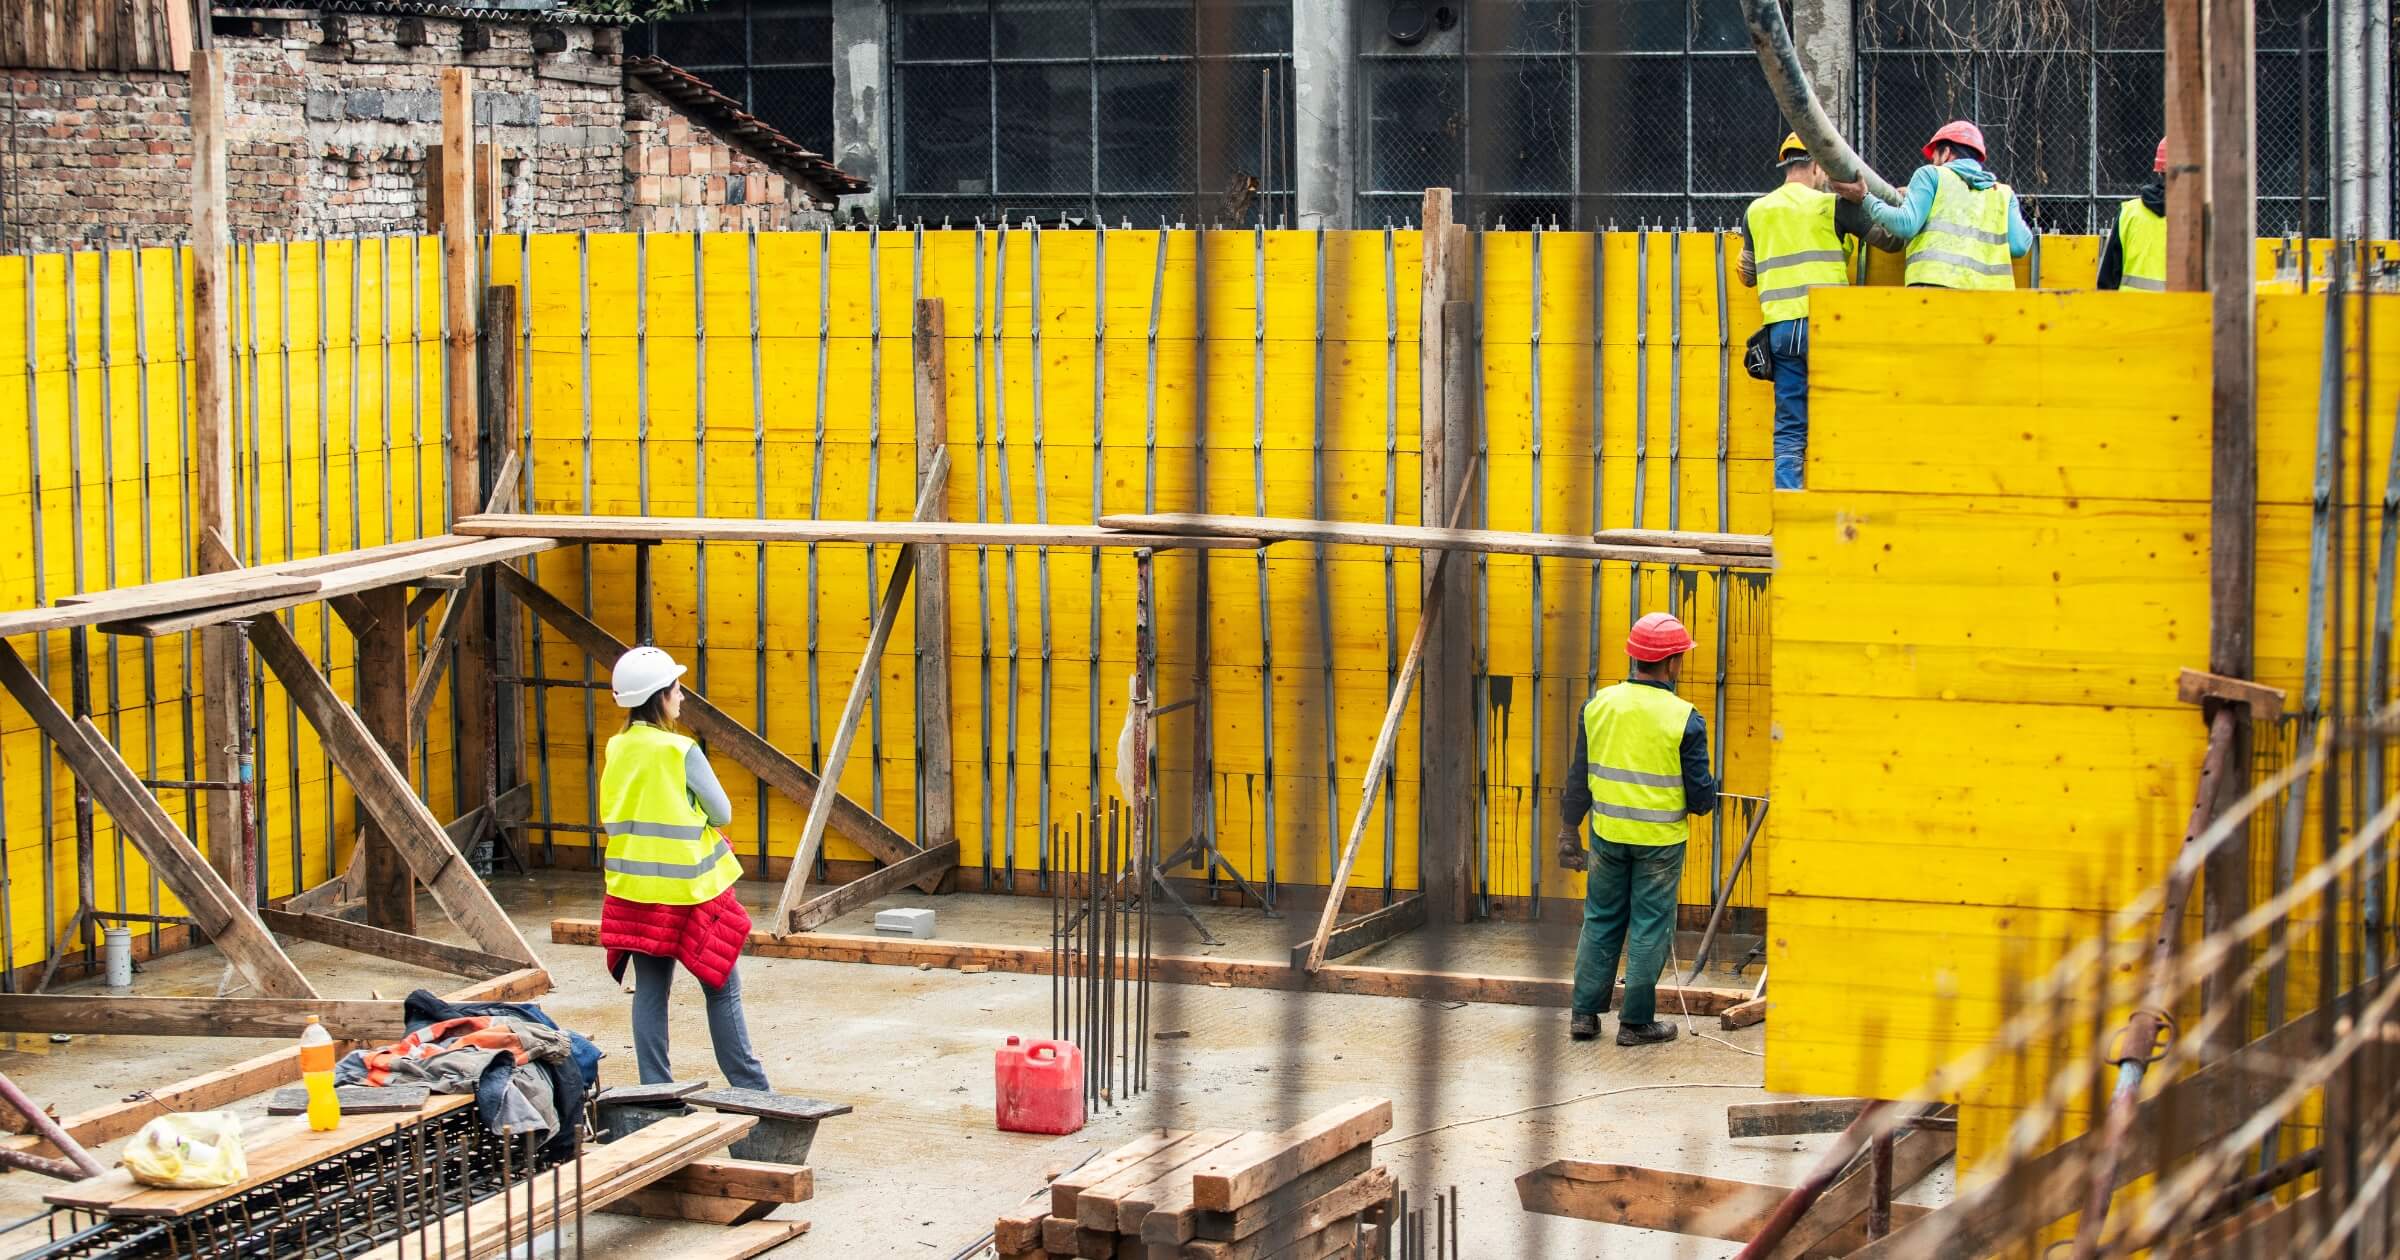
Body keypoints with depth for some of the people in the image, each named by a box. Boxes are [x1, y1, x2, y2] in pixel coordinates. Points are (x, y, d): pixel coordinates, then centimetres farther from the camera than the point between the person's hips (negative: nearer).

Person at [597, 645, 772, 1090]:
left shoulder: (617, 750, 2)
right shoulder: (681, 752, -15)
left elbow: (611, 818, 11)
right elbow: (722, 813, -6)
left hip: (633, 887, 5)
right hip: (688, 888, -5)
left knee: (650, 991, 10)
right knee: (721, 988, 4)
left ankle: (654, 1089, 11)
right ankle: (749, 1087, 8)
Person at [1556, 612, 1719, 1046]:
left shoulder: (1599, 704, -4)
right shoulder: (1684, 718, -15)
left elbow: (1578, 777, 3)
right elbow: (1700, 795, -11)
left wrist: (1569, 829, 12)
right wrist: (1708, 796, 13)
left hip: (1607, 835, 4)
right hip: (1659, 841, -4)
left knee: (1601, 922, 15)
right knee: (1649, 929, 8)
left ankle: (1584, 1013, 19)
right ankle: (1636, 1022, 13)